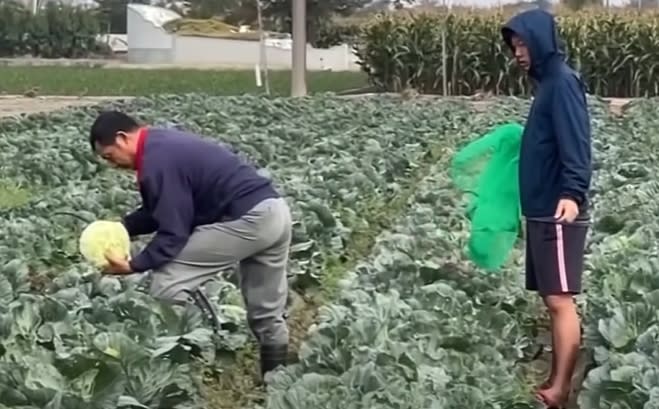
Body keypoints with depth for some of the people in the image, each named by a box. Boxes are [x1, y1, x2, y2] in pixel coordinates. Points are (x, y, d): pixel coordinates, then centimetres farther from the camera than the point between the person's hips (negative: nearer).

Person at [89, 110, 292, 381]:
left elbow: (173, 232, -16)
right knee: (267, 314, 19)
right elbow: (159, 212, 23)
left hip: (247, 219, -10)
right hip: (275, 212, 10)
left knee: (167, 282, -4)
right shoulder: (162, 144, 16)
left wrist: (133, 266, -12)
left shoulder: (157, 161, -15)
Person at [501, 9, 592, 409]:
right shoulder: (548, 83, 16)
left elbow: (575, 144, -24)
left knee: (560, 301, -9)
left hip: (559, 214, -10)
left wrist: (572, 194, -36)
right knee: (552, 300, 11)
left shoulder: (563, 81, -12)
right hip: (543, 211, 10)